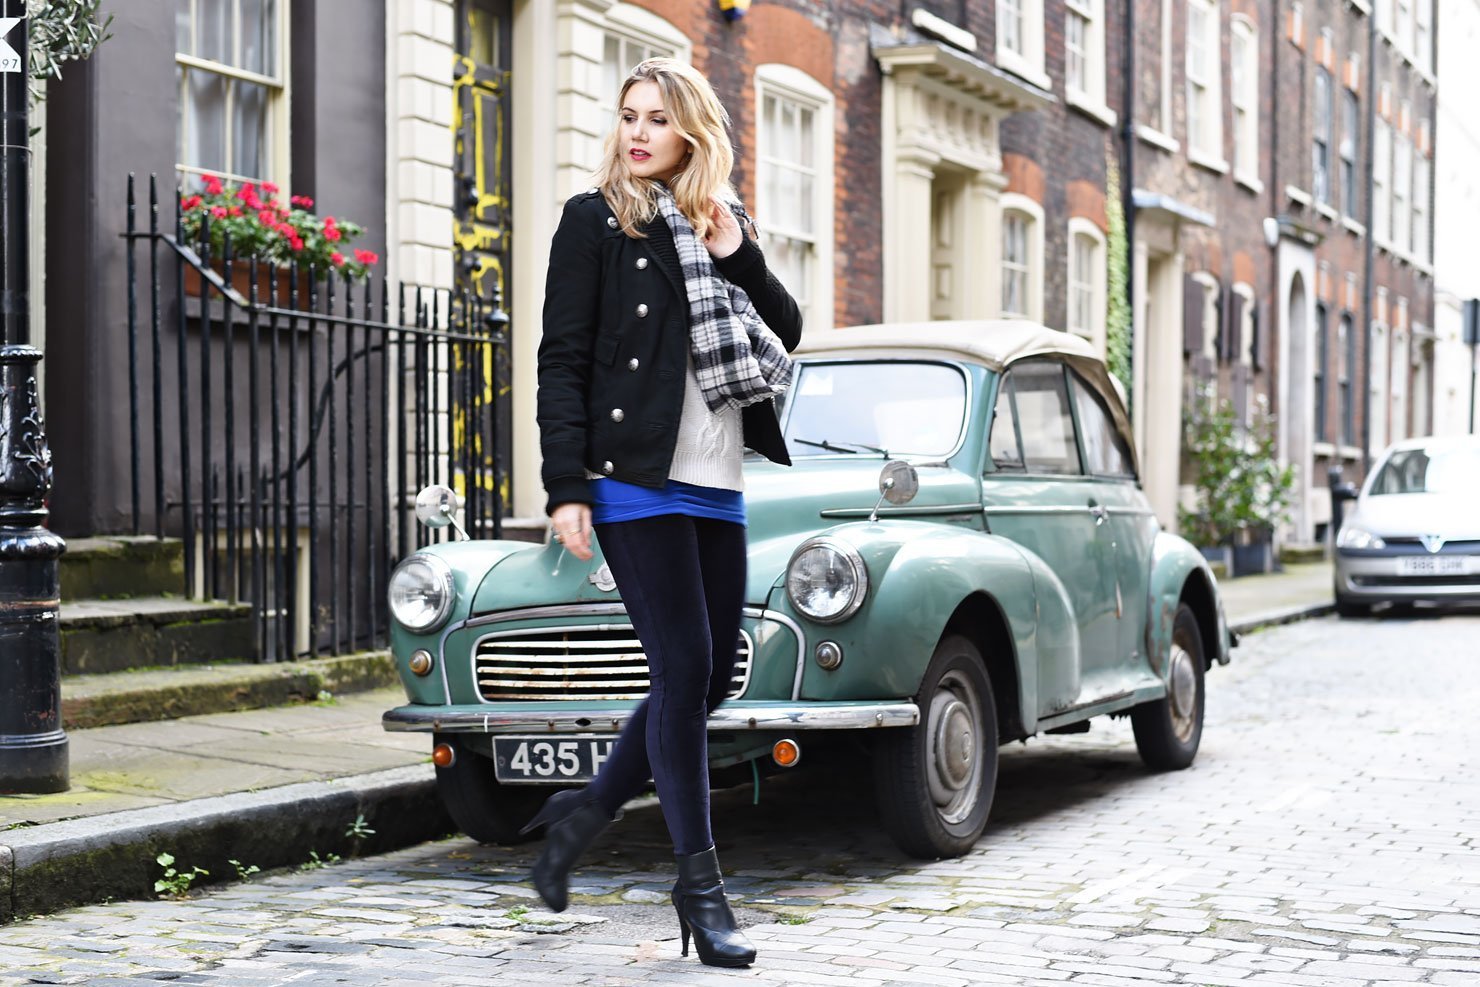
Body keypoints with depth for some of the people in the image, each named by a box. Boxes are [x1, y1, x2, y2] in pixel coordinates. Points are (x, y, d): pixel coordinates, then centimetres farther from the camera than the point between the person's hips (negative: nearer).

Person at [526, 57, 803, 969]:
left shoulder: (721, 224, 15)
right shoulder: (595, 221, 0)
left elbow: (788, 332, 8)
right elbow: (564, 362, -4)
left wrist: (736, 254, -7)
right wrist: (566, 487, -12)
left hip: (719, 485, 6)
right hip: (635, 482, -6)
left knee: (712, 676, 7)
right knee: (685, 669, -8)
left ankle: (585, 810, 25)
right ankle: (701, 881, 2)